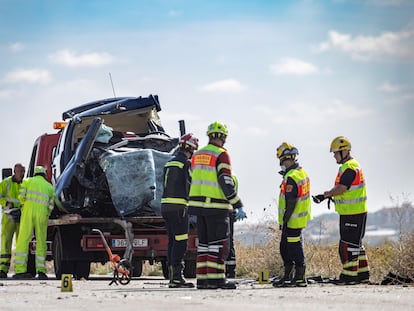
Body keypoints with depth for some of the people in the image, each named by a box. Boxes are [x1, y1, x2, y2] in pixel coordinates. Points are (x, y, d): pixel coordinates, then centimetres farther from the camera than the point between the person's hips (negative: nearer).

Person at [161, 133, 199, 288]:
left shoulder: (169, 163, 18)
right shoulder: (187, 163, -8)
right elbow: (190, 186, -10)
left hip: (165, 205, 9)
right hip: (179, 206, -9)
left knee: (173, 241, 11)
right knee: (180, 242, -9)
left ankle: (173, 276, 11)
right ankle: (176, 277, -14)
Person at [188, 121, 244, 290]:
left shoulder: (197, 155, 14)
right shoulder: (221, 155, -9)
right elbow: (226, 182, -16)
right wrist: (238, 205, -11)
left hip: (198, 204, 7)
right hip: (216, 206, -7)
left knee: (203, 242, 11)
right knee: (218, 243, -4)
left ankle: (202, 278, 9)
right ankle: (215, 278, -9)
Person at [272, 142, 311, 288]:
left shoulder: (291, 178, -21)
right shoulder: (302, 172, 10)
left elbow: (290, 202, -22)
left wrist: (285, 220, -17)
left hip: (292, 221, -10)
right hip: (300, 218, 10)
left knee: (295, 249, -2)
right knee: (285, 248, 17)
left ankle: (300, 278, 3)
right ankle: (287, 277, 23)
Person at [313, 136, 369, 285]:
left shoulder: (350, 168, -17)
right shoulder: (348, 165, 16)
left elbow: (341, 188, -24)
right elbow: (343, 188, 20)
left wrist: (324, 195, -18)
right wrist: (331, 195, 6)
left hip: (353, 214, -11)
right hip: (348, 212, 11)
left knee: (349, 245, -7)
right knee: (355, 244, 15)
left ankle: (349, 275, -3)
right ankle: (363, 274, 20)